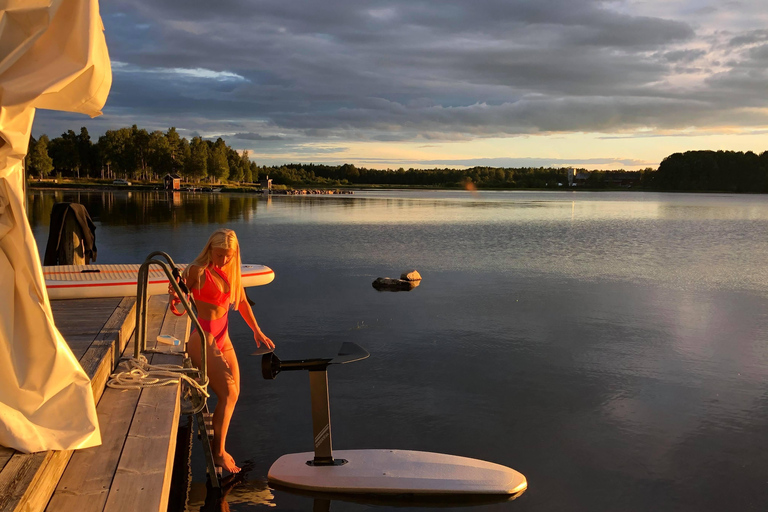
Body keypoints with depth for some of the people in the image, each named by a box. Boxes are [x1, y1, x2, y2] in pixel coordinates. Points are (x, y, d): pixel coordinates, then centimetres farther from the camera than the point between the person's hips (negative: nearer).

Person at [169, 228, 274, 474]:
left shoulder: (231, 270, 6)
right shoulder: (198, 271, -14)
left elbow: (242, 302, 17)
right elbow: (177, 300, -9)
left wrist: (257, 332, 16)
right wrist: (175, 298, -33)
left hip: (223, 338, 7)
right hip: (204, 339, -7)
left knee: (234, 393, 7)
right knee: (228, 393, -11)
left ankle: (217, 445, 22)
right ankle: (218, 453, 2)